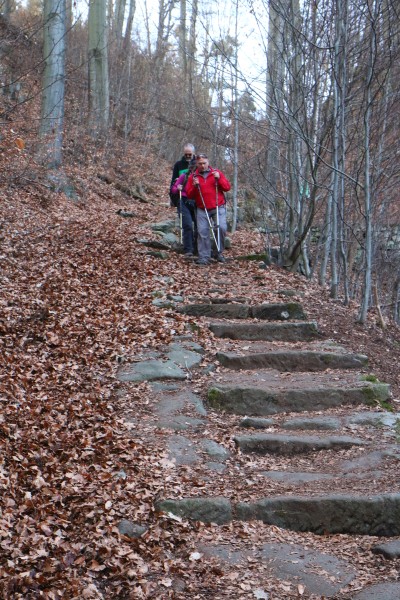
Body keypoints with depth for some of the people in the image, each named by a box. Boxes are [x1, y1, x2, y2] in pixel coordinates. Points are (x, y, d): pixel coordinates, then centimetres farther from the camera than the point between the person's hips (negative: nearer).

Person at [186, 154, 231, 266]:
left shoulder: (217, 173, 7)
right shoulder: (193, 177, 8)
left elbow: (227, 187, 2)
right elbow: (189, 195, 5)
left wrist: (219, 179, -13)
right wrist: (194, 186, -13)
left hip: (218, 208, -1)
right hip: (202, 210, 1)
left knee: (221, 228, -16)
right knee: (202, 232, -7)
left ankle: (219, 252, 1)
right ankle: (204, 257, -3)